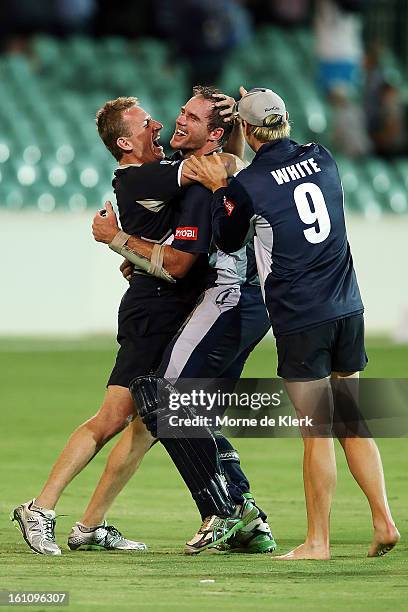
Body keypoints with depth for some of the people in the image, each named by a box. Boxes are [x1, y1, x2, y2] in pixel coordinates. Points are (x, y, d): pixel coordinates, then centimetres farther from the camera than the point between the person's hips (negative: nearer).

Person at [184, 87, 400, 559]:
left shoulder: (247, 184, -10)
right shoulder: (321, 158, 6)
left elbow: (228, 242, 7)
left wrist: (219, 188, 14)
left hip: (300, 321, -5)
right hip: (347, 309, 5)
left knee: (317, 433, -2)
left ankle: (317, 542, 3)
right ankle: (383, 522, 9)